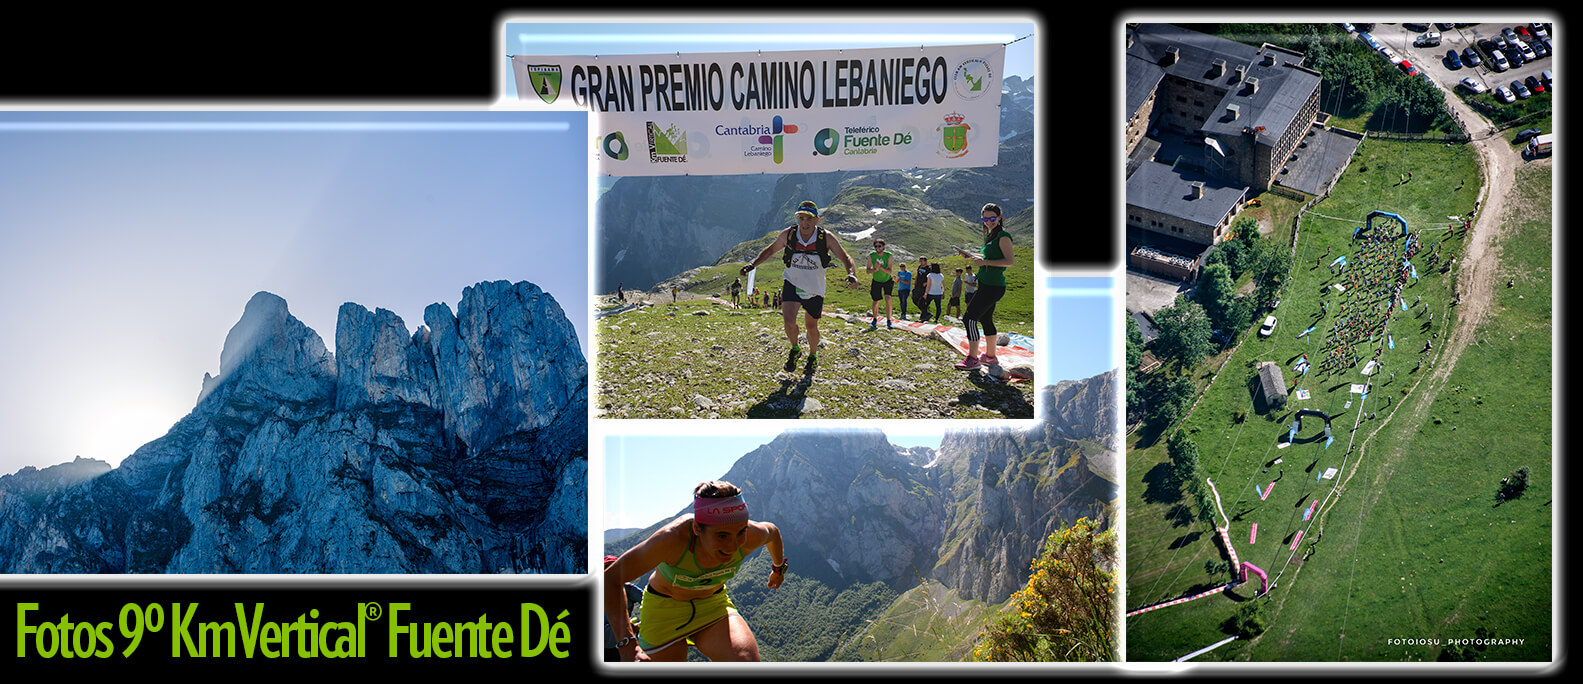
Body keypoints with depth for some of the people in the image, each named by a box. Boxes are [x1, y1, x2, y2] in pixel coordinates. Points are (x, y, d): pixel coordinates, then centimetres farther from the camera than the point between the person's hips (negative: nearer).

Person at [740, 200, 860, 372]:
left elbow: (845, 258, -14)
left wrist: (852, 274, -35)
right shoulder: (788, 235, -15)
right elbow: (770, 250, 3)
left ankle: (813, 355, 42)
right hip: (792, 284, 0)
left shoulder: (826, 238, -19)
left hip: (815, 289, 0)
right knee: (789, 321, -20)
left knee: (812, 327, 12)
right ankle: (795, 350, 10)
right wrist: (753, 264, -10)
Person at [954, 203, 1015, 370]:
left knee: (969, 317, -12)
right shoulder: (991, 235, 15)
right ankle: (990, 357, 31)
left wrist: (985, 262, -22)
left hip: (993, 286, -10)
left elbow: (1011, 261, -21)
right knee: (986, 319, 19)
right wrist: (971, 256, 17)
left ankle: (972, 359, -8)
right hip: (987, 285, 10)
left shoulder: (1003, 236, -14)